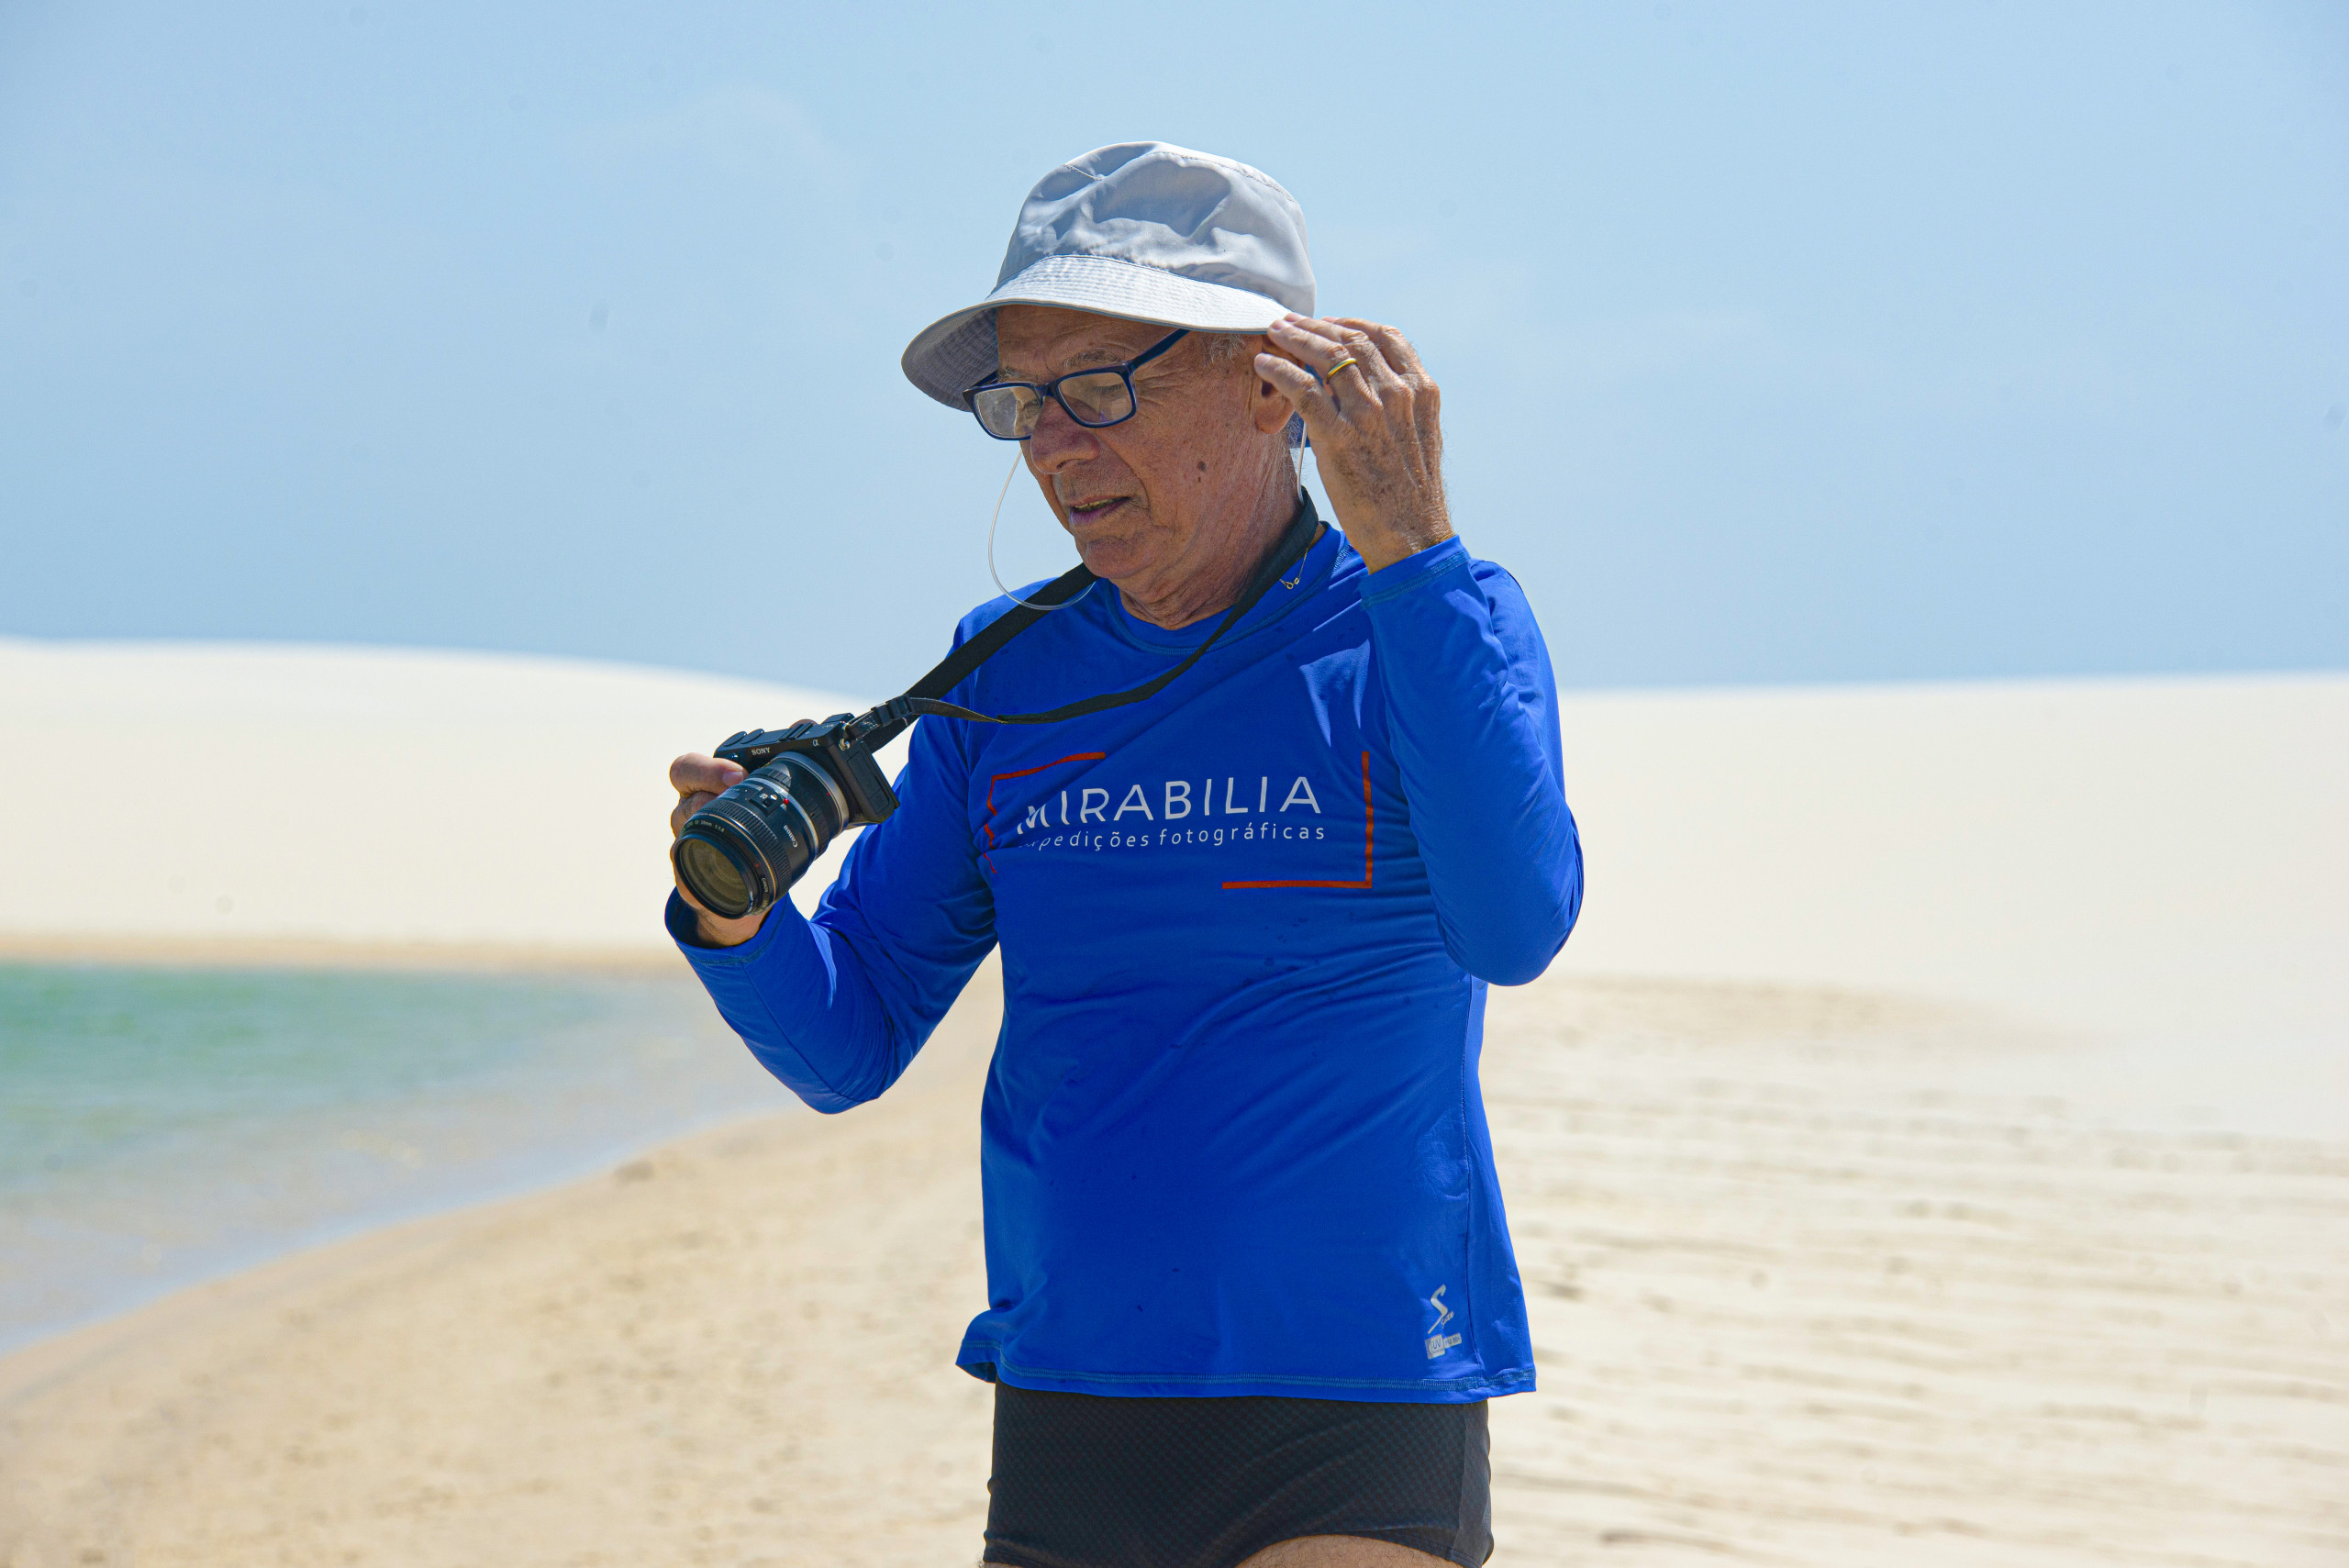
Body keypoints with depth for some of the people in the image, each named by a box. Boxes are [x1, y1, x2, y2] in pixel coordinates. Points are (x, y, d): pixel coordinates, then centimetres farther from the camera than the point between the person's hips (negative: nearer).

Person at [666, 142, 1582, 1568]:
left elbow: (1515, 927, -22)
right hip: (1060, 1435, 4)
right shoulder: (1006, 676, 8)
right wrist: (737, 917, -12)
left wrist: (1410, 550, -24)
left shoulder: (1433, 627, -3)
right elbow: (846, 1048, 9)